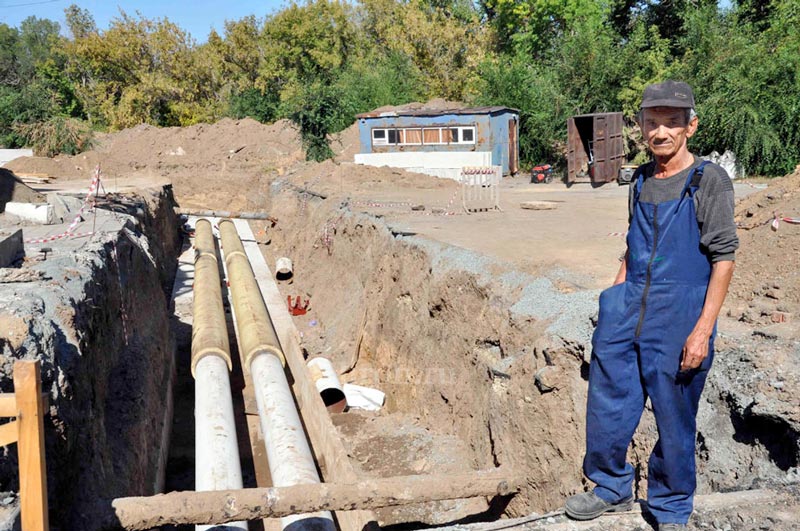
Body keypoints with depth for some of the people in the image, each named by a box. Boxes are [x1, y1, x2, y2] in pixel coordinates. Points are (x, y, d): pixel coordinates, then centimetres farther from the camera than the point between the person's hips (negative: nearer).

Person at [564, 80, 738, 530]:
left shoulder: (710, 180, -7)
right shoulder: (642, 180, 10)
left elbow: (724, 258, -10)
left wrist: (703, 330, -15)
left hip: (680, 317, -5)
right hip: (631, 311, 5)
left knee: (675, 420, 7)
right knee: (607, 404, 9)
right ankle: (613, 489, 31)